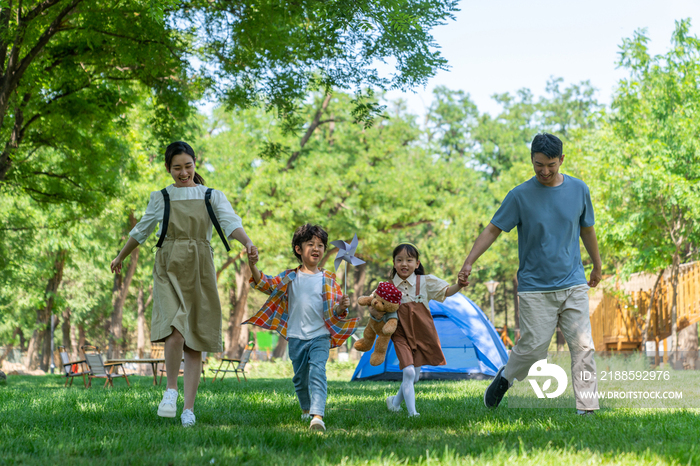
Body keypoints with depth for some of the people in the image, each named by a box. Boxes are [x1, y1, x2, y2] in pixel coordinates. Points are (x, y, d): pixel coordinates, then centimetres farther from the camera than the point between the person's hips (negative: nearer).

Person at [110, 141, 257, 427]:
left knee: (195, 341, 0)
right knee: (176, 329, -23)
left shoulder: (212, 197, 8)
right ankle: (171, 388, -2)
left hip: (199, 272, 1)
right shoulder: (160, 199, 10)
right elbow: (140, 232, 24)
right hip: (169, 270, -1)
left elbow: (231, 223, -10)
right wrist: (121, 257, 34)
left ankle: (188, 408, 7)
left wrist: (247, 242, -30)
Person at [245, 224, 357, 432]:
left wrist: (341, 307, -19)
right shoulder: (290, 277, 6)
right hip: (296, 337, 2)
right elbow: (267, 285, -2)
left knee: (317, 372, -20)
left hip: (320, 336, -2)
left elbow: (335, 310, 5)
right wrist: (253, 267, -17)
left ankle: (317, 415, -31)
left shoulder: (327, 279, 4)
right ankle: (306, 408, 40)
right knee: (300, 377, 15)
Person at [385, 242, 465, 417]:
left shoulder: (425, 282, -2)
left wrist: (459, 285, -29)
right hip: (402, 335, -2)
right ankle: (412, 413, -12)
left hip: (422, 335, 2)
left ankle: (395, 401, 33)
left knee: (414, 375, 9)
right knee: (408, 372, -17)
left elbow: (446, 291, -9)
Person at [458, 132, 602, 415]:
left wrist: (597, 265, 30)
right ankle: (506, 376, 27)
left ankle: (587, 410, 0)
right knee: (533, 348, -4)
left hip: (573, 285, 3)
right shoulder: (520, 196, -5)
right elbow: (493, 229, -2)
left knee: (583, 348, -6)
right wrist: (469, 262, -13)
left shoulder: (579, 190, 4)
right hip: (535, 289, -2)